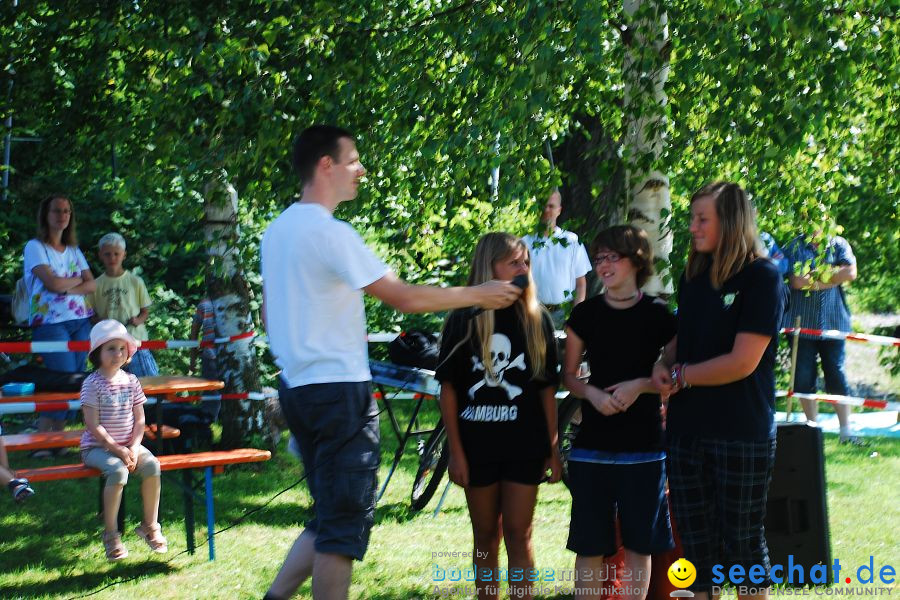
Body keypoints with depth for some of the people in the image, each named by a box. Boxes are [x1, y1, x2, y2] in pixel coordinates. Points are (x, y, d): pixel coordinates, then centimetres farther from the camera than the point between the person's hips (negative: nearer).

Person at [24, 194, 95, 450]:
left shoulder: (74, 250, 17)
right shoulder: (35, 247, -2)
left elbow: (91, 285, 6)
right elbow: (53, 283, -14)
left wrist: (67, 289, -9)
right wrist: (77, 279, 2)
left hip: (80, 321, 6)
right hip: (51, 322, -6)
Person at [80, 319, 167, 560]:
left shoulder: (131, 381, 7)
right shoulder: (92, 384, -9)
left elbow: (139, 419, 7)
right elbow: (93, 425, -14)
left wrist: (134, 447, -9)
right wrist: (117, 450, -18)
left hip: (129, 445, 5)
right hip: (97, 447, -5)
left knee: (151, 465, -22)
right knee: (118, 471, -32)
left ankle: (150, 525, -6)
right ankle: (110, 534, -19)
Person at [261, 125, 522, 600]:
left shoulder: (277, 230, 12)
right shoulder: (330, 233, -17)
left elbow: (271, 316, 21)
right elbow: (406, 298, -17)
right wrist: (478, 294, -7)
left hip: (297, 388, 9)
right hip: (339, 390, -9)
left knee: (332, 516, 16)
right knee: (346, 523, -2)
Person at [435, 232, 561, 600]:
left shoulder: (537, 320, 4)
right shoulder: (463, 320, -2)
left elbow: (547, 388, 6)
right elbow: (449, 388, -1)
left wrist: (553, 449, 4)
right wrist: (455, 451, -5)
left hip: (524, 444, 1)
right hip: (477, 444, 0)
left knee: (518, 535, 2)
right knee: (485, 537, 10)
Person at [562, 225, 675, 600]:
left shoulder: (658, 315, -2)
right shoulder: (585, 314, 2)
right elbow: (568, 376, 8)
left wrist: (640, 385, -14)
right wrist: (591, 392, -13)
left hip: (644, 446, -1)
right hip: (592, 445, 1)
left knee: (638, 544, 6)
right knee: (589, 545, 2)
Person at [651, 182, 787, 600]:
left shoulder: (762, 277, -10)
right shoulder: (692, 278, 10)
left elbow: (742, 362, -16)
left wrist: (680, 376, -8)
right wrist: (662, 366, -3)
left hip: (741, 433, -6)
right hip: (687, 428, 6)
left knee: (743, 542, 3)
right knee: (695, 541, 10)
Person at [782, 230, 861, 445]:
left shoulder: (839, 244, 6)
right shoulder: (796, 246, 1)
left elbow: (851, 273, -9)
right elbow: (796, 281, -11)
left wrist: (812, 278, -8)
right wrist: (833, 277, -7)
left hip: (833, 322, 0)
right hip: (802, 322, 0)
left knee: (837, 376, 2)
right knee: (804, 378, 2)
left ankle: (846, 432, 7)